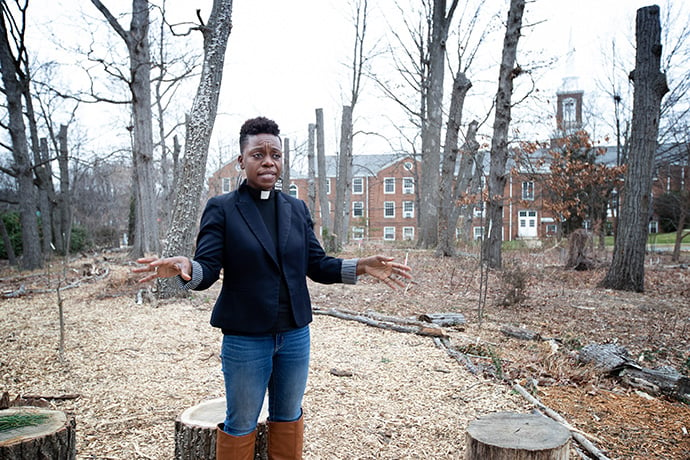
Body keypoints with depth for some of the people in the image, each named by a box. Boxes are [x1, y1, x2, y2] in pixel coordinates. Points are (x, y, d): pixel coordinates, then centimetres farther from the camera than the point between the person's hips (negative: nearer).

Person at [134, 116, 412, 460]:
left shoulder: (296, 209, 5)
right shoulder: (221, 208, -6)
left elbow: (316, 264, 4)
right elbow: (208, 269, -13)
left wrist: (361, 266, -10)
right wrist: (185, 268, -36)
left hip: (295, 334, 4)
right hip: (246, 338, -4)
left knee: (289, 417, 21)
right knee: (241, 424, 13)